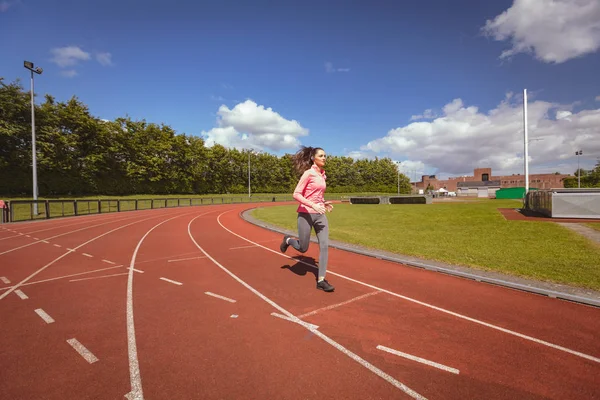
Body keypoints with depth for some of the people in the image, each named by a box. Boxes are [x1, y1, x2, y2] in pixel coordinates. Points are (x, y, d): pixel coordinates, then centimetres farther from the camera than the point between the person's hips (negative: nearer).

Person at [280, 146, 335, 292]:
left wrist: (323, 203, 10)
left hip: (320, 215, 6)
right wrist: (313, 205, -25)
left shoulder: (322, 175, 11)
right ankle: (288, 240, 39)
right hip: (306, 214, -6)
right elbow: (296, 194, -16)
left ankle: (321, 280, 4)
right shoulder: (308, 173, -11)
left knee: (325, 245, -4)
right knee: (303, 248, 6)